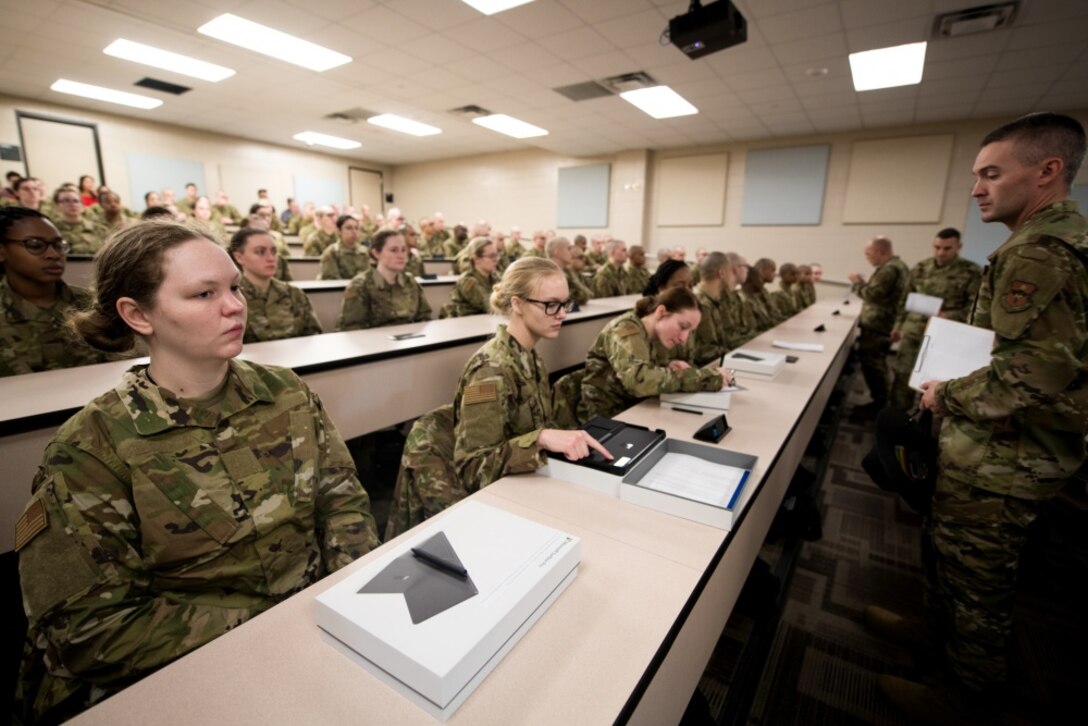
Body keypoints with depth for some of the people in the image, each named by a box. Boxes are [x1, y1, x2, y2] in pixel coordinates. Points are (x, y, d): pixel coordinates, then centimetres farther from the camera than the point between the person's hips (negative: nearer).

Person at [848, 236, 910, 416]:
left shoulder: (888, 269, -19)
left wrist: (857, 282, -8)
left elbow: (872, 294, -21)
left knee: (871, 363, -4)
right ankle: (880, 402, 26)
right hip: (882, 324, 11)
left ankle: (879, 405, 4)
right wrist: (863, 283, 10)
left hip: (875, 326, -11)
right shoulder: (897, 266, 16)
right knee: (877, 363, 17)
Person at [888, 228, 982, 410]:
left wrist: (951, 317, -21)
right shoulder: (920, 268, 7)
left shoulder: (972, 272, -4)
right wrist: (898, 324, 13)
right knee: (902, 373, 5)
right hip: (912, 332, 3)